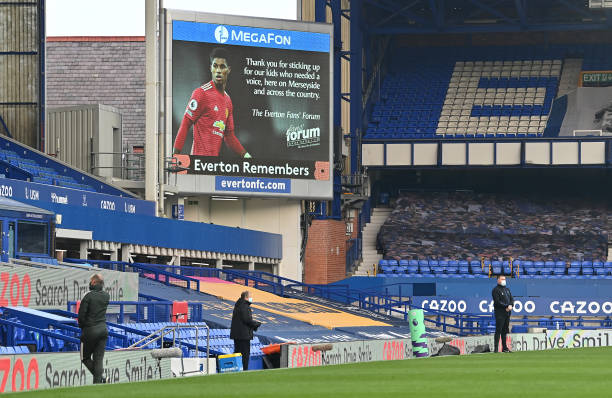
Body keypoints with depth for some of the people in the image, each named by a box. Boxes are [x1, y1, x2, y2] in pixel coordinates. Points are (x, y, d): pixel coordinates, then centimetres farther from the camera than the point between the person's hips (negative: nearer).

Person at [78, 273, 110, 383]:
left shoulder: (89, 296, -14)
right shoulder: (106, 296, 4)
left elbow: (81, 314, -14)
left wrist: (82, 326, 4)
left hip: (90, 330, -5)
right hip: (103, 329, 5)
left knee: (85, 358, 8)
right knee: (98, 359, 7)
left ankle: (100, 378, -7)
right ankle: (98, 381, -1)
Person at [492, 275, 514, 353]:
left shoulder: (507, 289, 20)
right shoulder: (496, 290, -4)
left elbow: (512, 299, 16)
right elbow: (497, 301, -14)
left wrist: (510, 305, -6)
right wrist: (506, 306, -17)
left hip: (507, 313, 7)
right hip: (500, 312, -7)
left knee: (505, 330, 9)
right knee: (498, 330, -11)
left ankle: (504, 348, 12)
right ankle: (496, 348, -13)